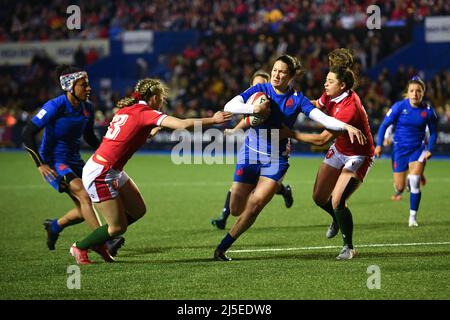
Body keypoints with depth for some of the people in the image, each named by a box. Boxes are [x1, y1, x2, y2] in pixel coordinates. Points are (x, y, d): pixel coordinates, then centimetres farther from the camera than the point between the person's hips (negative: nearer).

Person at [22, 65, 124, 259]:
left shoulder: (87, 108, 1)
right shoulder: (55, 107, -18)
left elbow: (89, 137, 18)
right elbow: (28, 135, -17)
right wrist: (40, 165, -23)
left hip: (74, 161, 7)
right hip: (54, 163, -7)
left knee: (85, 209, 2)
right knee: (84, 196, -25)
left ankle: (54, 226, 29)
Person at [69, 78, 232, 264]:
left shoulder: (127, 110, 9)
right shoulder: (146, 113, -16)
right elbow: (184, 125, -24)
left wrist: (151, 132, 12)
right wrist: (213, 120, -16)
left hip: (112, 172, 9)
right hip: (99, 174, -9)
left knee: (138, 210, 14)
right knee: (118, 227, 0)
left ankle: (98, 241, 26)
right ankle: (80, 248, 19)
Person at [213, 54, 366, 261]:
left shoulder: (297, 99, -5)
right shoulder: (259, 90, -6)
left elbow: (323, 118, -14)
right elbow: (229, 107, -16)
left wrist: (347, 127, -31)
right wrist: (254, 108, -32)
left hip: (276, 159, -1)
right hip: (251, 153, 1)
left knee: (253, 208, -14)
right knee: (236, 209, 1)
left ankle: (222, 247, 2)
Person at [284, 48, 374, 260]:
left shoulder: (349, 108, -34)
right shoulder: (331, 95, -9)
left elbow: (322, 139, -33)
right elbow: (315, 107, 15)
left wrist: (292, 134, -29)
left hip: (357, 157, -8)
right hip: (338, 151, 8)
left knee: (337, 202, -20)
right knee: (319, 198, 8)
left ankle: (348, 247, 1)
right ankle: (337, 220, 42)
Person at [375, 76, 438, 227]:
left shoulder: (428, 110, -9)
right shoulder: (399, 106, -12)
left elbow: (433, 132, 5)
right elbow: (384, 125, -4)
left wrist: (429, 149, -6)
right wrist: (379, 144, -11)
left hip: (418, 149, 0)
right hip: (400, 149, 0)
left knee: (414, 183, -18)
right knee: (400, 187, 4)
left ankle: (413, 217, -4)